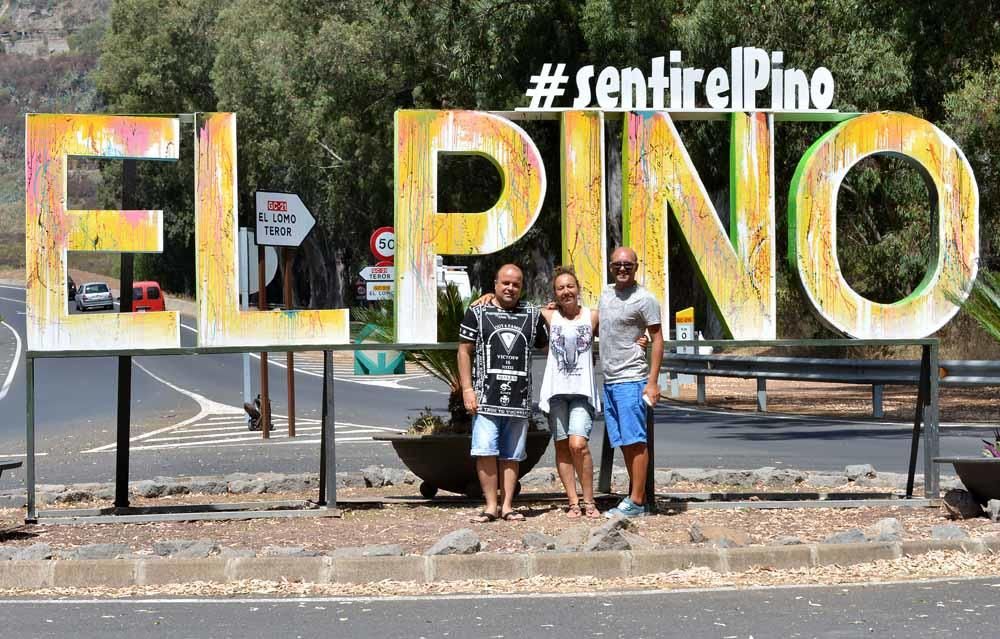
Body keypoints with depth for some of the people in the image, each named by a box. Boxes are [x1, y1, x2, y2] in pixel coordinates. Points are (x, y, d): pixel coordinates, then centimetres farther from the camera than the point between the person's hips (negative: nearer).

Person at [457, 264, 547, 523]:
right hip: (486, 396, -2)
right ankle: (491, 505, -2)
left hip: (519, 399, 2)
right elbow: (464, 351, 3)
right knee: (486, 452, -10)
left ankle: (507, 506, 10)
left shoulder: (533, 315, 12)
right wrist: (467, 388, -4)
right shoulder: (477, 313, 5)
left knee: (511, 455, 5)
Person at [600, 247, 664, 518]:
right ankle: (638, 499, 12)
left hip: (631, 380, -8)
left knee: (635, 441, -8)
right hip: (609, 381, 8)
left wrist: (653, 382, -16)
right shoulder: (606, 294, 15)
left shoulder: (644, 299, -8)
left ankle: (636, 501, -8)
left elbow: (657, 340, -10)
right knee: (624, 443, 8)